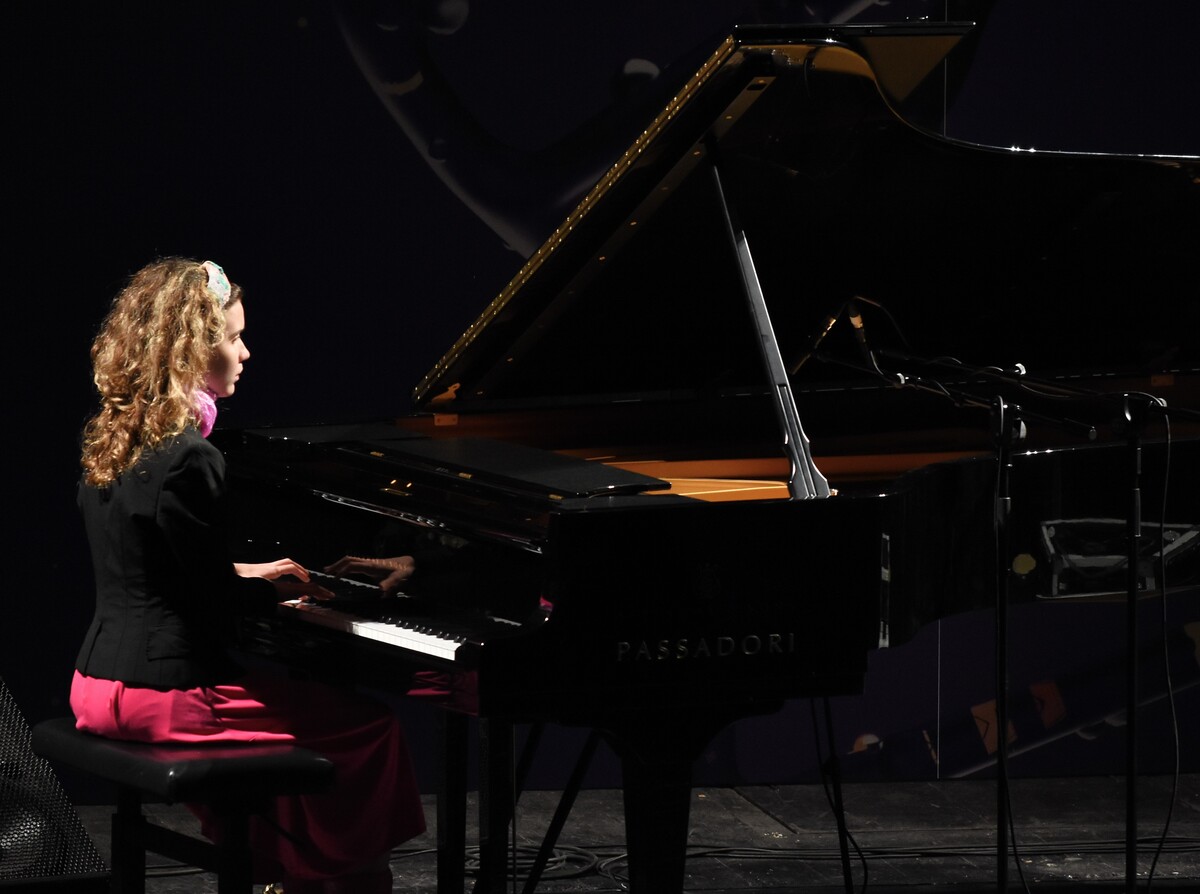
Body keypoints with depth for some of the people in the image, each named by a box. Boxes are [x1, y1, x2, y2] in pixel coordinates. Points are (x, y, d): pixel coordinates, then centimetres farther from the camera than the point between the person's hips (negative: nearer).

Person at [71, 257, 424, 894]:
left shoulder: (110, 441, 7)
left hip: (98, 685, 10)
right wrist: (280, 593, 2)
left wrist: (247, 574, 23)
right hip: (164, 697, -10)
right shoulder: (189, 460, -21)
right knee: (367, 724, 4)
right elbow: (217, 606, -16)